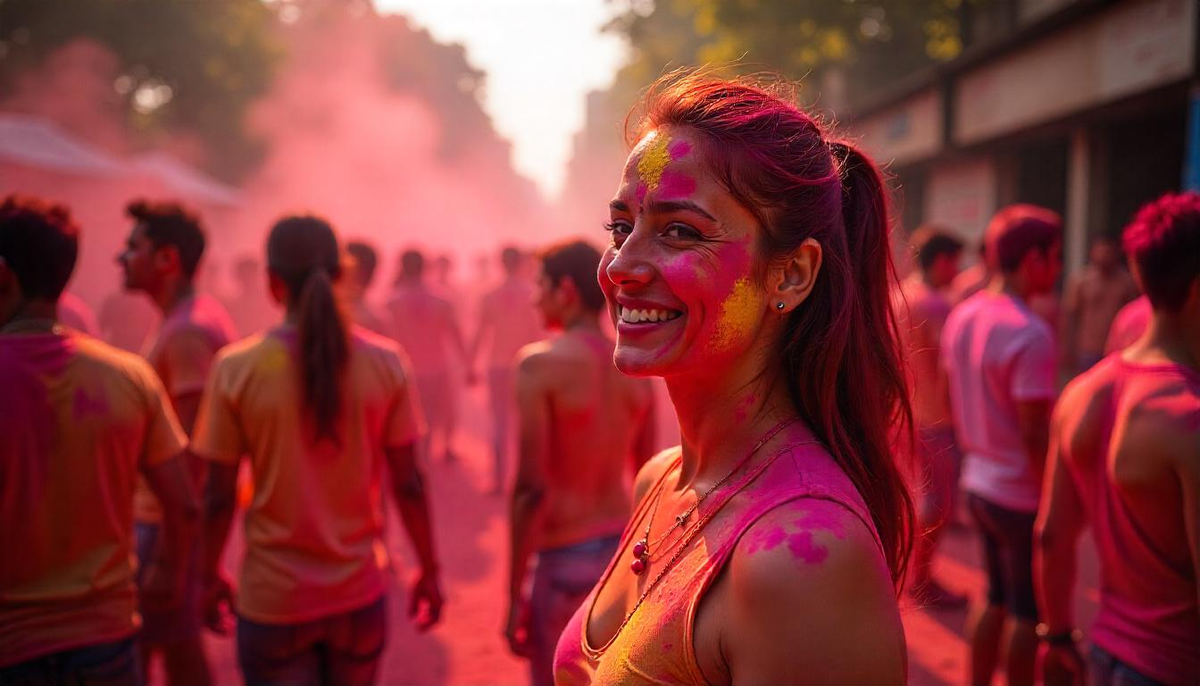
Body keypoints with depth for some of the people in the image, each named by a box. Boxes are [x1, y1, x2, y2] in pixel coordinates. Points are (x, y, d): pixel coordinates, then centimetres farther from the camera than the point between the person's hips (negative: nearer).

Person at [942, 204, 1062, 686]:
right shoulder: (1031, 334, -22)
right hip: (1024, 496, -8)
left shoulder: (962, 316, 3)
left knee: (997, 599, 22)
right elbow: (1035, 434, -22)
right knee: (1029, 613, 10)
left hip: (979, 484, 8)